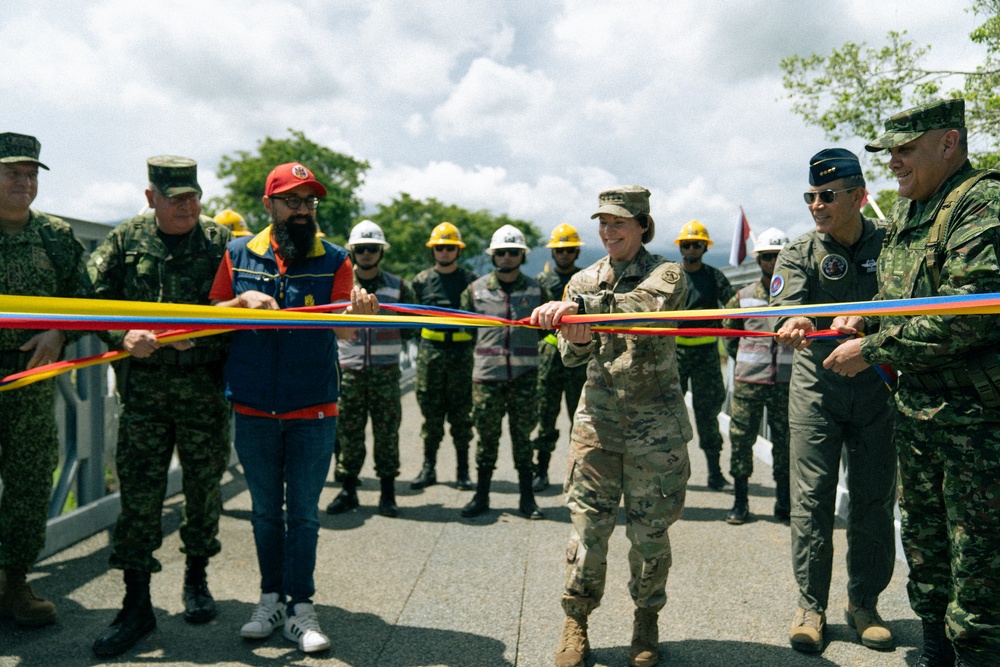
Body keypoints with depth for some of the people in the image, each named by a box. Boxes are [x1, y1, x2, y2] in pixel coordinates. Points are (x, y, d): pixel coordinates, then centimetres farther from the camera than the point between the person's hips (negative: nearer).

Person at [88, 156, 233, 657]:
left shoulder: (221, 241, 3)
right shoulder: (125, 241, 6)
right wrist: (122, 337, -12)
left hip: (205, 389, 0)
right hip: (143, 389, 0)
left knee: (204, 486, 10)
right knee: (138, 492, 1)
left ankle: (196, 579, 31)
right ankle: (136, 604, 12)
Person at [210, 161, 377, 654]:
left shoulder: (334, 261, -1)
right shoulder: (239, 255, 3)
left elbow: (342, 331, -10)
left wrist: (356, 313, -33)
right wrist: (244, 300, -14)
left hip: (313, 412, -2)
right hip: (253, 411, 2)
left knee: (304, 512, 6)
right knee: (265, 510, 14)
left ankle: (300, 607, 16)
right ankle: (271, 598, 28)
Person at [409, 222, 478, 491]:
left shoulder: (470, 280, 6)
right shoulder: (422, 280, 9)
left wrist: (475, 344, -1)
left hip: (462, 352, -1)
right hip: (430, 351, 1)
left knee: (461, 413, 3)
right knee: (431, 412, 5)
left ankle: (463, 470, 12)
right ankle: (428, 467, 15)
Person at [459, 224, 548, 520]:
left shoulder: (535, 290, 6)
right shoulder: (476, 289, 4)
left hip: (524, 376, 0)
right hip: (486, 374, 0)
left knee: (522, 436, 7)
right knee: (487, 437, 5)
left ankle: (527, 498, 17)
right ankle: (481, 496, 17)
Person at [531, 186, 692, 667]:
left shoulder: (666, 274, -1)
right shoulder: (583, 281, 10)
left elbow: (647, 306, -26)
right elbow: (570, 356, 4)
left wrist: (583, 306, -37)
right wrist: (578, 341, -20)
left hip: (657, 423, -2)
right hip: (598, 417, 2)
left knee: (650, 529, 5)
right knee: (588, 522, 0)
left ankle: (647, 619, 25)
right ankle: (576, 619, 16)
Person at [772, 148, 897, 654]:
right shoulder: (799, 253, 2)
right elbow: (785, 300, -16)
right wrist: (793, 321, -39)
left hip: (876, 389, 1)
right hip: (816, 389, -1)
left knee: (874, 501, 7)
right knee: (811, 498, -1)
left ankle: (864, 602, 22)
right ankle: (811, 606, 10)